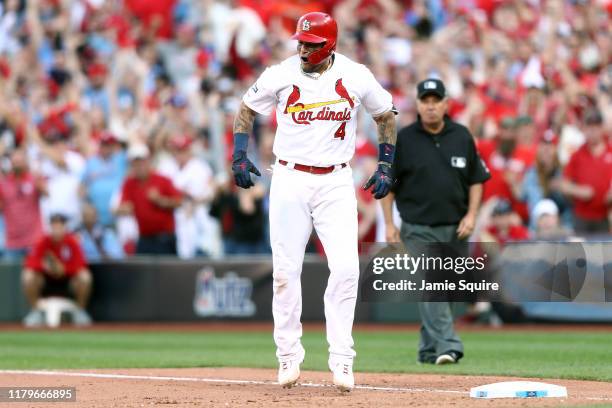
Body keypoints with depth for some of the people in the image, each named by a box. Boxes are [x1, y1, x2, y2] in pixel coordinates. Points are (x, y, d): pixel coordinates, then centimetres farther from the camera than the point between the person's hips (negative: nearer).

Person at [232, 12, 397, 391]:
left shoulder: (356, 76, -3)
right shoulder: (280, 75, -4)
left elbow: (386, 115, 12)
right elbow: (247, 108, 12)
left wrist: (386, 167, 5)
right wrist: (240, 156, 1)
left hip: (336, 182, 0)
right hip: (290, 180, 0)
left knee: (346, 268, -11)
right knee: (286, 270, 0)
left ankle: (341, 359, -5)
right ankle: (289, 355, 13)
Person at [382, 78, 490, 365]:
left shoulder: (462, 137, 5)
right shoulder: (403, 139, -2)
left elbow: (476, 179, 11)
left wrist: (471, 215, -2)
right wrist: (389, 224, -4)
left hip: (455, 228, 3)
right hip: (418, 229, -3)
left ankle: (429, 349, 22)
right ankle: (447, 346, -23)